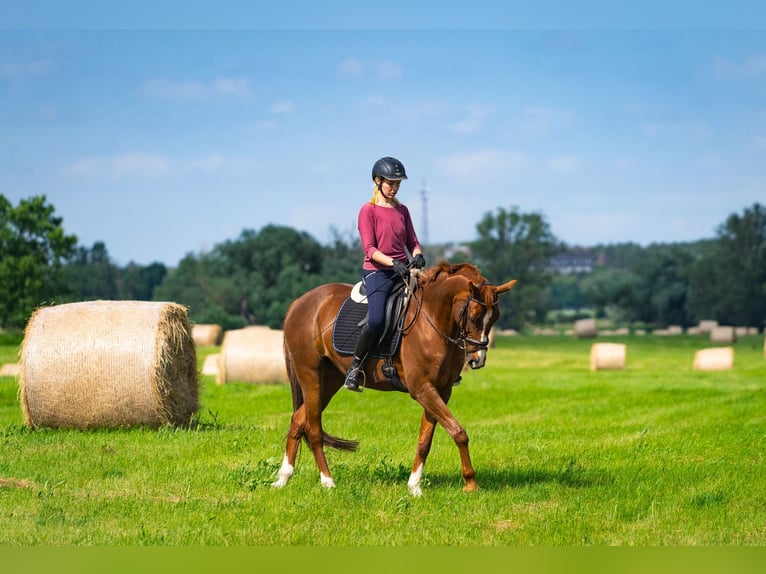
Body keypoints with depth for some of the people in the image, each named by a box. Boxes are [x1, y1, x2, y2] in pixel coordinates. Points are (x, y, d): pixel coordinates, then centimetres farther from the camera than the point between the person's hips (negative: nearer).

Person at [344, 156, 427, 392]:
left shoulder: (402, 210, 14)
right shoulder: (368, 211, -3)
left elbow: (412, 242, 14)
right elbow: (369, 249, -11)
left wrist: (418, 256, -9)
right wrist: (393, 263, -25)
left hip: (403, 271, 6)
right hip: (377, 272, -6)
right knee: (376, 320, -29)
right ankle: (355, 367, -10)